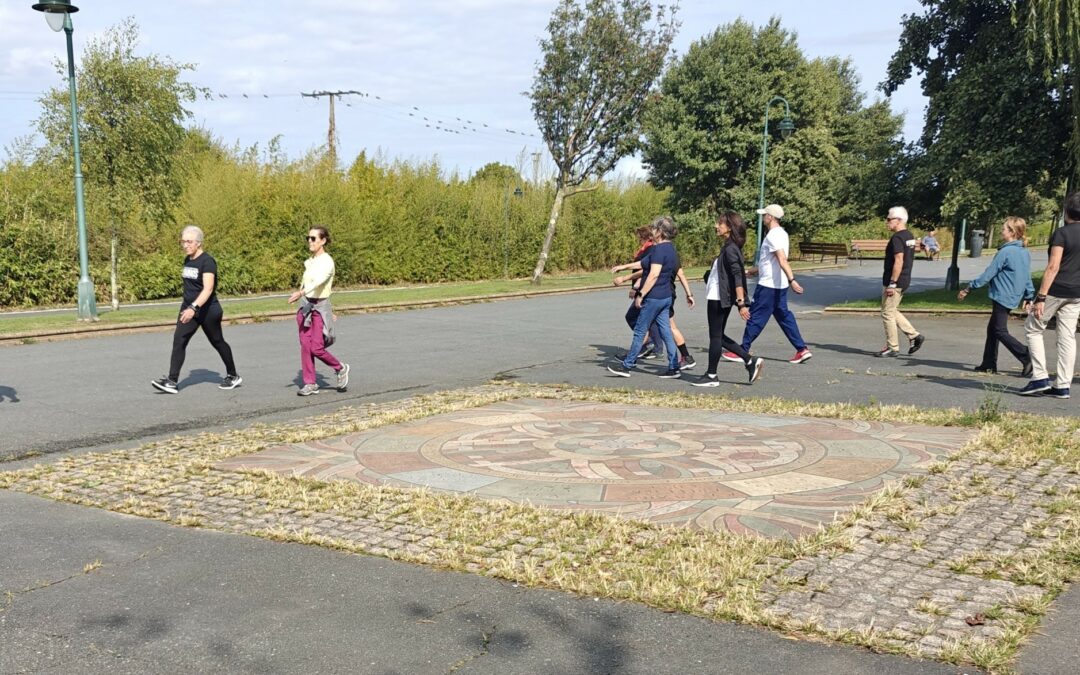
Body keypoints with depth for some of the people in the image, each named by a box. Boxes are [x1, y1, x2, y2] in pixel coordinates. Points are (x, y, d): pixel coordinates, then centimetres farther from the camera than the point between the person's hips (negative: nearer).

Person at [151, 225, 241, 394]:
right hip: (188, 308, 7)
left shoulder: (207, 261, -17)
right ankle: (172, 381, -11)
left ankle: (233, 376, 27)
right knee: (178, 340, -8)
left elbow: (208, 288, -28)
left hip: (208, 310, -7)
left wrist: (194, 308, -39)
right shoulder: (187, 260, 8)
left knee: (217, 342, 8)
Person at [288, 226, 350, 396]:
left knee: (316, 348, -10)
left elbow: (319, 281, -31)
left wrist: (301, 292, -45)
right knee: (305, 345, 2)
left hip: (320, 307, -7)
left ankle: (341, 369, 16)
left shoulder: (327, 261, -13)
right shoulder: (309, 262, 12)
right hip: (305, 305, 7)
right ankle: (310, 384, 8)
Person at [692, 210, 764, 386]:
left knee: (715, 336, 0)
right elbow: (734, 275, 20)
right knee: (718, 336, 15)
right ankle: (751, 361, 15)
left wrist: (741, 303, -26)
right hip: (718, 298, 10)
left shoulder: (730, 249, -16)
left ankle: (711, 376, 9)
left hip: (719, 299, -10)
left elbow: (737, 277, -22)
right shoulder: (728, 247, 13)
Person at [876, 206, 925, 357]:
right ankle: (914, 335, 14)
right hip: (905, 281, 10)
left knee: (888, 314, -1)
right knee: (893, 312, 19)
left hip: (895, 282, -10)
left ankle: (892, 348, 4)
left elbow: (899, 261, -25)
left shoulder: (897, 238, -18)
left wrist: (892, 284, -23)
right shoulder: (909, 236, 13)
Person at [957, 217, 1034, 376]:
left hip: (1002, 296, -9)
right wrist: (1029, 296, 23)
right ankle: (989, 364, 21)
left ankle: (1028, 360, -14)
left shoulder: (1005, 252, -17)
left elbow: (988, 274, -16)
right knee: (992, 328, 17)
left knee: (1000, 332, -4)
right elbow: (1027, 277, 14)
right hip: (1013, 297, 9)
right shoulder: (1025, 253, 8)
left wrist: (969, 289, -10)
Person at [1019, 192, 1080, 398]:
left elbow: (1053, 267, -18)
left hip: (1056, 291, -6)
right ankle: (1062, 385, 8)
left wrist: (1041, 296, -19)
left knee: (1033, 329, 7)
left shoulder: (1062, 233, -13)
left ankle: (1040, 377, 0)